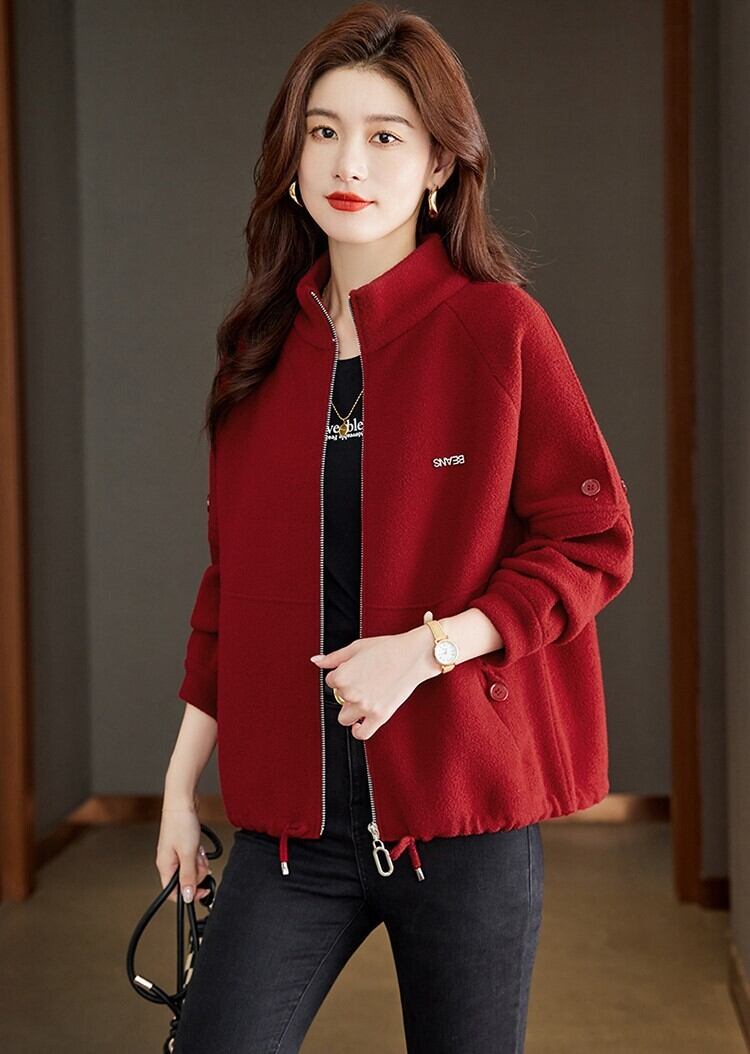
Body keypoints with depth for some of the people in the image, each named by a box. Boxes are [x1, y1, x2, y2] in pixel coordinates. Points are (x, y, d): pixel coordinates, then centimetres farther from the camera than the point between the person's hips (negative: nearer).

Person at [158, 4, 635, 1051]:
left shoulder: (500, 327, -6)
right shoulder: (264, 345, 7)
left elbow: (594, 541, -6)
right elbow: (232, 576, 13)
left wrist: (425, 648, -18)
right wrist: (183, 779, 13)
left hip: (465, 813, -3)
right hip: (292, 810, 4)